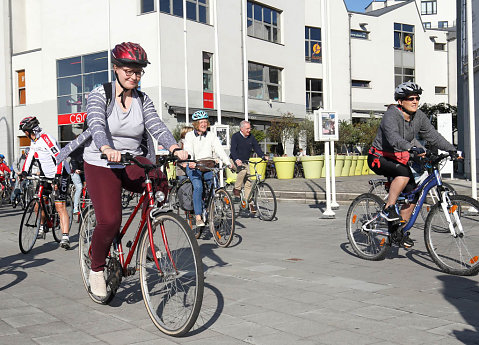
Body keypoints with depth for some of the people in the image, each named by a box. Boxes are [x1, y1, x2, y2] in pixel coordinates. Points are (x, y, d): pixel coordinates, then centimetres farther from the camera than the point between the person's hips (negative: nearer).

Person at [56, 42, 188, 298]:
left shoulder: (143, 100, 4)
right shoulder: (100, 94, -7)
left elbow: (156, 125, -11)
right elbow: (96, 125, -26)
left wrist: (174, 148, -32)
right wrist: (107, 149, -48)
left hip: (132, 163, 3)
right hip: (101, 165, -3)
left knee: (162, 185, -28)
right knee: (109, 221, -20)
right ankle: (96, 269, 7)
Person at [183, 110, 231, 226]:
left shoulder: (211, 136, 11)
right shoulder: (189, 135, 5)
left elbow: (220, 150, -2)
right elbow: (188, 150, -11)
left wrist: (228, 163, -19)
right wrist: (191, 162, -33)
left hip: (208, 166, 3)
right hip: (194, 166, -3)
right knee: (198, 187, -27)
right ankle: (198, 217, -26)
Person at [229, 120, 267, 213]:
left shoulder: (251, 137, 4)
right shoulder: (235, 136, -12)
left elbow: (256, 147, -1)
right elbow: (232, 150, -22)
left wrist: (263, 156, -20)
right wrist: (237, 160, -41)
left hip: (245, 162, 5)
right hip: (235, 161, -5)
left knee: (248, 183, -2)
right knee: (243, 170, -36)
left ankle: (250, 203, 2)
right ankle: (236, 189, -19)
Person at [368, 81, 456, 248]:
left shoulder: (419, 116, -2)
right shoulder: (391, 115, -23)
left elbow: (433, 135, 2)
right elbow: (393, 137, -40)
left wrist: (452, 149, -8)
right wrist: (412, 148, -55)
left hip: (399, 159, 7)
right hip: (379, 158, -7)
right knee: (405, 172, -35)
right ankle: (388, 209, -25)